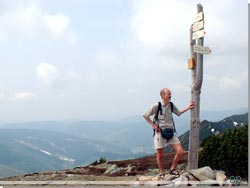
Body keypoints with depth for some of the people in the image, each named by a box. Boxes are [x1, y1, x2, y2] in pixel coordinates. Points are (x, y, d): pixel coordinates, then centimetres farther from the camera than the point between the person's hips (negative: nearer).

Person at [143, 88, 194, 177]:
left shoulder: (171, 105, 5)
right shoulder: (156, 106, -11)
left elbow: (178, 113, 24)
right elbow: (145, 115, -5)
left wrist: (188, 107, 16)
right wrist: (153, 125, -8)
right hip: (160, 132, -5)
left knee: (180, 151, -5)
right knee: (160, 155, 3)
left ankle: (172, 169, 15)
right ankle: (161, 173, 24)